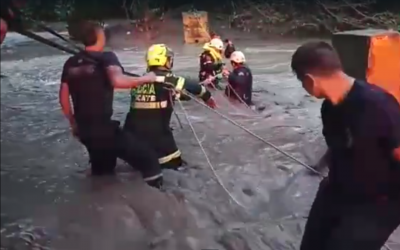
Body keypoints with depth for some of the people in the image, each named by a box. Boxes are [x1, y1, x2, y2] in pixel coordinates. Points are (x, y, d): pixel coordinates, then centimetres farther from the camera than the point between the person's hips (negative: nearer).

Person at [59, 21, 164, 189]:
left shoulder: (70, 63, 10)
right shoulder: (106, 58, -10)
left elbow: (63, 97, 13)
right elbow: (117, 81, -30)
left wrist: (73, 123, 25)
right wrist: (145, 79, -16)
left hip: (83, 128, 8)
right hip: (103, 127, -8)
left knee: (101, 168, 28)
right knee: (147, 159, -2)